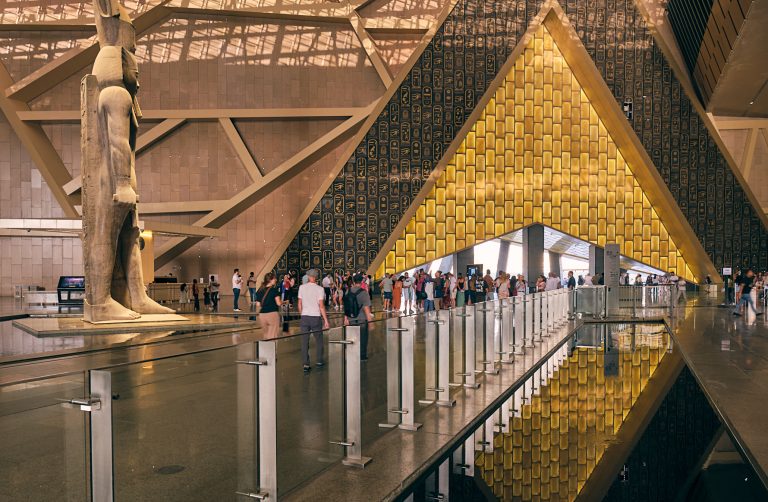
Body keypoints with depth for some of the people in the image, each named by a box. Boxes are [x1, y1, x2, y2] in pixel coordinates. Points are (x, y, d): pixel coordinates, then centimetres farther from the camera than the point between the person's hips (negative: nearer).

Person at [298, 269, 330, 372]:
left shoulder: (302, 287, 1)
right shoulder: (319, 289, -7)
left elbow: (300, 304, 6)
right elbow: (321, 306, -9)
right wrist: (326, 320, -3)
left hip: (304, 316, 2)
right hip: (316, 316, -2)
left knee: (304, 340, 4)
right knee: (318, 339, 14)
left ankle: (306, 364, 3)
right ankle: (319, 361, 23)